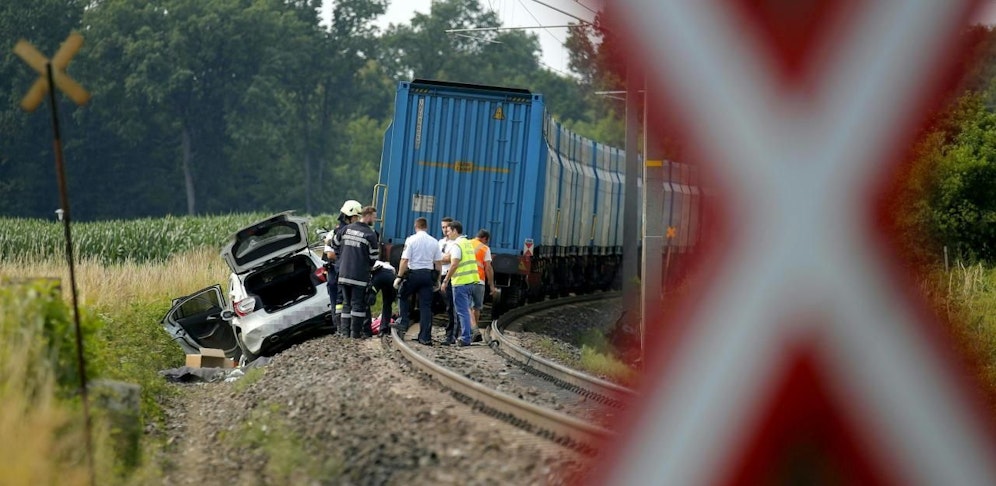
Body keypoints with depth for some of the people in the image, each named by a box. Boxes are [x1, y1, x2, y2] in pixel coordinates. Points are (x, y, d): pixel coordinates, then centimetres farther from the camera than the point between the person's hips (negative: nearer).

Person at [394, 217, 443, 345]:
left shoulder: (411, 240, -7)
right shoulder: (434, 242, 5)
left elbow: (405, 260, -11)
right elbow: (438, 263, 8)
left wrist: (399, 277, -7)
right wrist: (437, 280, 17)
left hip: (413, 273, -3)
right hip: (428, 274, 3)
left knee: (403, 297, 19)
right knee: (426, 306, 4)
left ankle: (403, 324, 5)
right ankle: (425, 337, 2)